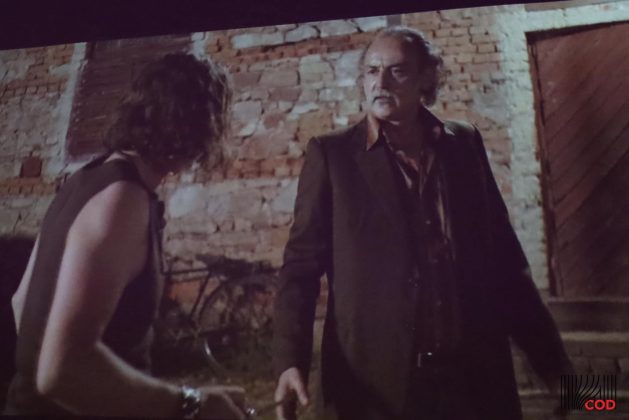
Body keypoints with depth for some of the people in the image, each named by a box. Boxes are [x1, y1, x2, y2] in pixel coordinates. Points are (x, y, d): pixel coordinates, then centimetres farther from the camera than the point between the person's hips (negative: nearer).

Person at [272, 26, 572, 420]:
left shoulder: (465, 144, 6)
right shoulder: (331, 153, -1)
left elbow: (505, 258, 8)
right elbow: (302, 262, -4)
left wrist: (553, 361, 8)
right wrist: (291, 360, -16)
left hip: (475, 374, 3)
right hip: (372, 376, -2)